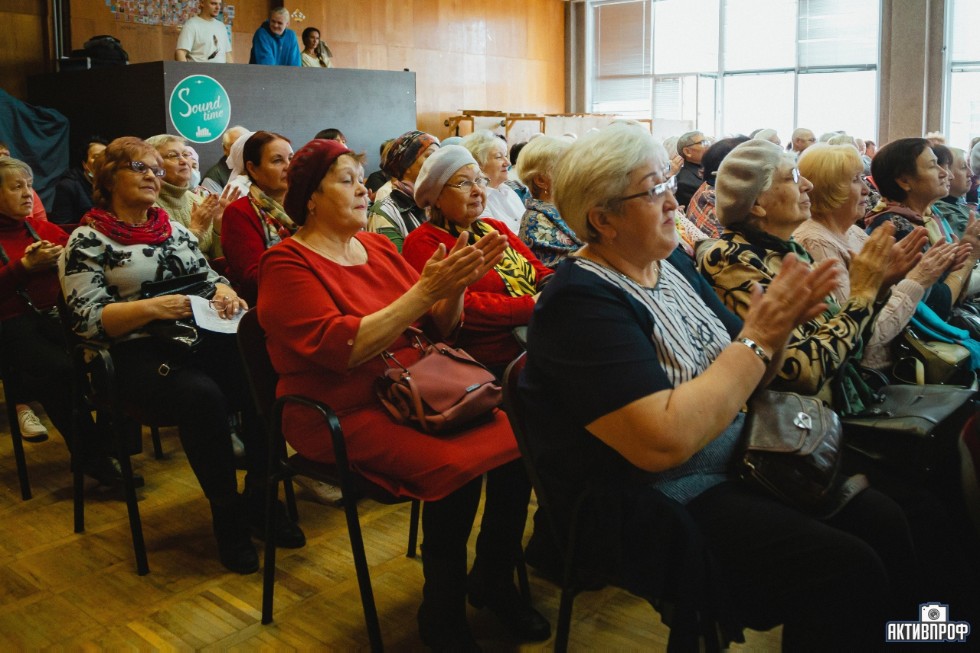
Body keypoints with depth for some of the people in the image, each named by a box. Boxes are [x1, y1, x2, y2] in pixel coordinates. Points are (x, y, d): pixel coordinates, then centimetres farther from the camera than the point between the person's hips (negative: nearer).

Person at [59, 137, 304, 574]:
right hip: (137, 355, -5)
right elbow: (89, 320, -7)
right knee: (202, 396, -36)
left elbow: (208, 276, 20)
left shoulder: (175, 230, 19)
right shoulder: (87, 242, 2)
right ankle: (227, 516, -16)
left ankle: (260, 499, -9)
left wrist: (223, 292, -5)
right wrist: (153, 307, -21)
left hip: (199, 338, 5)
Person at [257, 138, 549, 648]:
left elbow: (438, 328, 11)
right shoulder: (287, 264, -7)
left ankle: (493, 580, 8)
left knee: (518, 436, -13)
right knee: (457, 464, -28)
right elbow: (342, 348, -22)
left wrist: (456, 284, -9)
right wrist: (425, 289, -25)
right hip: (345, 415, -6)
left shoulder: (378, 246, 12)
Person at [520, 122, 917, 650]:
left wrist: (780, 323, -9)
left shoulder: (672, 264, 6)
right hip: (651, 509, -8)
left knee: (881, 521, -2)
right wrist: (757, 340, -21)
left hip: (732, 462, 8)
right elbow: (664, 441, -28)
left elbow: (740, 377, 11)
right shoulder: (581, 302, -20)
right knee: (845, 572, -18)